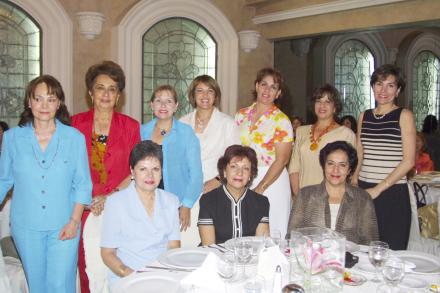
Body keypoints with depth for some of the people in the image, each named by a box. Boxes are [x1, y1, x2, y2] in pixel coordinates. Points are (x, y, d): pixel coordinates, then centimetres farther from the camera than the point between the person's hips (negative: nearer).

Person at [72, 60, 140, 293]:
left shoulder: (131, 126, 4)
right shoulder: (75, 123, 4)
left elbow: (135, 171, 2)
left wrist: (110, 197, -10)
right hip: (85, 208, 0)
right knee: (87, 266, 1)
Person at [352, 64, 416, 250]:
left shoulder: (404, 116, -1)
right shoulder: (364, 116, 12)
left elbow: (409, 161, -7)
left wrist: (378, 188, -12)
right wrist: (353, 185, 4)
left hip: (392, 193, -4)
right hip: (363, 191, 4)